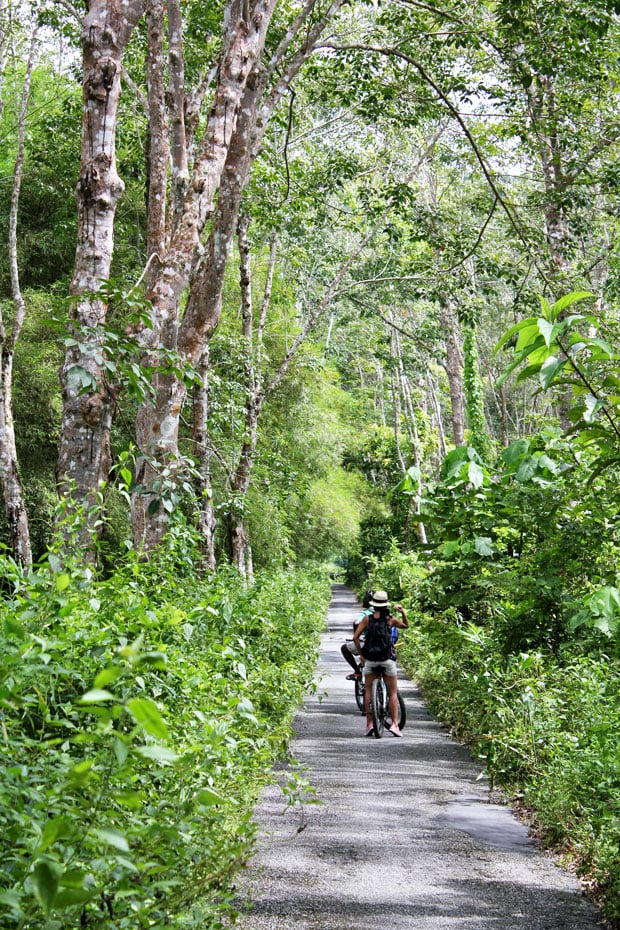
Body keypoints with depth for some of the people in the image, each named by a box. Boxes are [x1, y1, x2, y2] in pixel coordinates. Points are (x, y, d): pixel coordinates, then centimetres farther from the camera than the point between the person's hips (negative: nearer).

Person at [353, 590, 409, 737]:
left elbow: (356, 637, -4)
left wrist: (361, 653, 6)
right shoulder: (391, 619, -2)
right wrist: (402, 612, 14)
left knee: (368, 691, 11)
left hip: (371, 658, 1)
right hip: (388, 658, 0)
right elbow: (406, 625, 18)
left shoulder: (367, 618, -1)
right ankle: (394, 724, 0)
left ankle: (369, 724, 7)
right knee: (393, 693, 8)